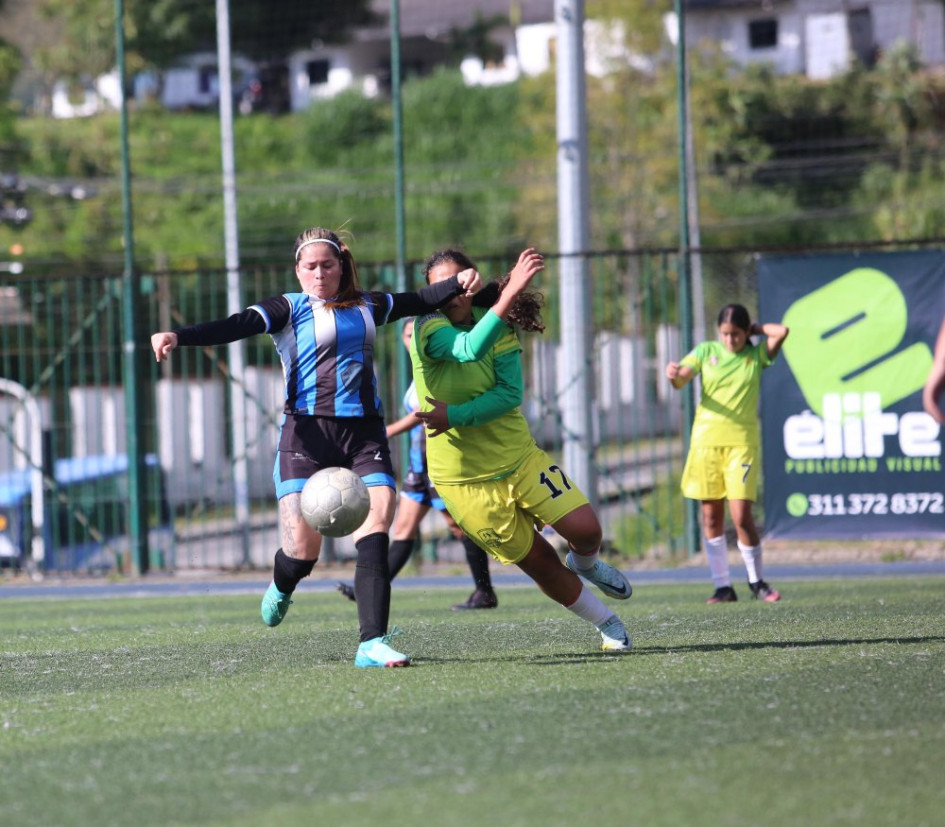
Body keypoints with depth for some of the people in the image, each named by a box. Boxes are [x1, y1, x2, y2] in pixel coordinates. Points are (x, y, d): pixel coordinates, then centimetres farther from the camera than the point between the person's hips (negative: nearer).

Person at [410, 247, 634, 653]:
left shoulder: (500, 326, -2)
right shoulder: (427, 328, -16)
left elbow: (510, 394, -14)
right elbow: (470, 348, -37)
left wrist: (455, 415, -28)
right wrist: (510, 292, -50)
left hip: (520, 456, 3)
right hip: (464, 479, -3)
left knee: (585, 529, -8)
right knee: (538, 562, 1)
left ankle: (585, 564, 30)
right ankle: (606, 623, 23)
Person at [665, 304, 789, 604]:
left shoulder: (756, 355, 4)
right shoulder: (706, 351, 8)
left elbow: (781, 332, -12)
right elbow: (680, 381, -3)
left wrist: (755, 329, 3)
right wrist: (673, 375, -25)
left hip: (742, 443, -2)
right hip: (706, 441, 2)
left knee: (741, 516, -10)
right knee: (711, 516, 3)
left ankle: (757, 581, 8)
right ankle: (723, 586, 12)